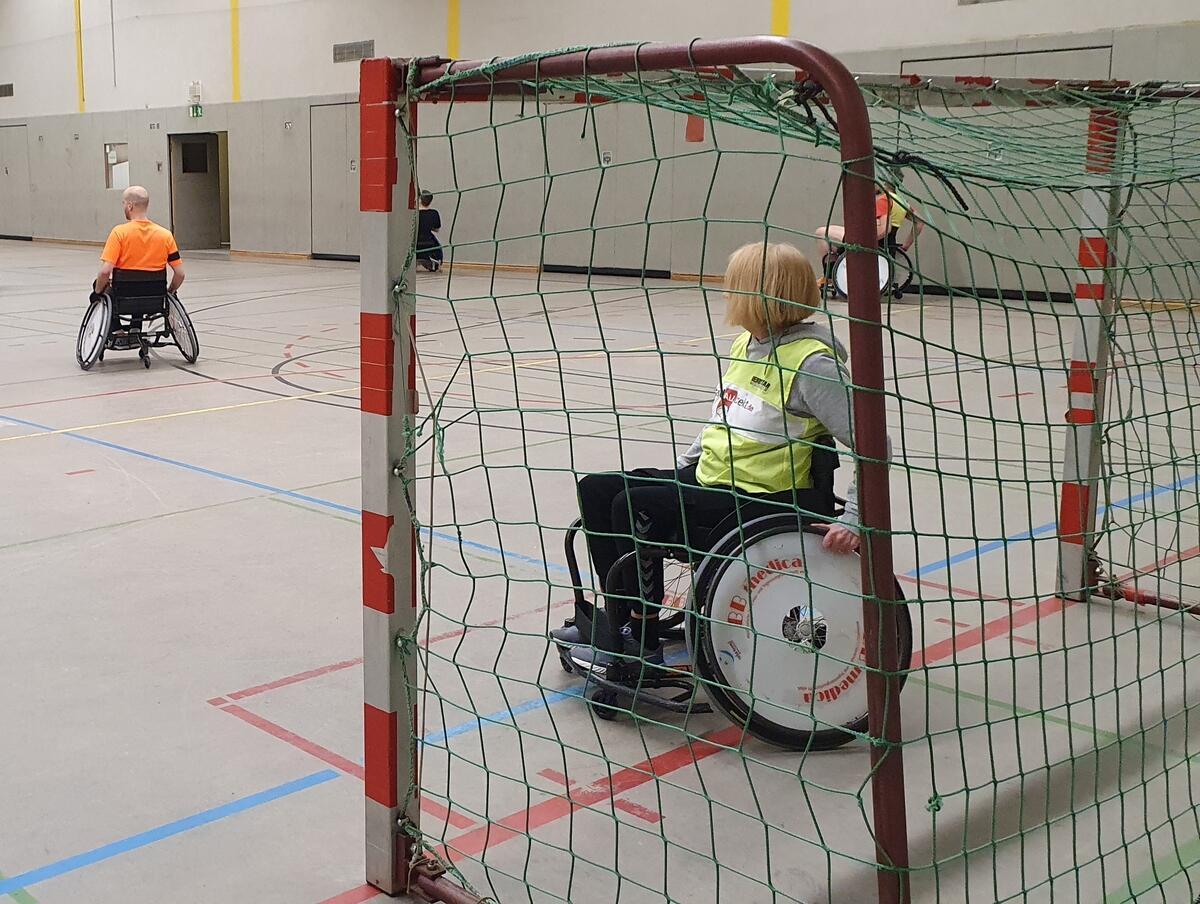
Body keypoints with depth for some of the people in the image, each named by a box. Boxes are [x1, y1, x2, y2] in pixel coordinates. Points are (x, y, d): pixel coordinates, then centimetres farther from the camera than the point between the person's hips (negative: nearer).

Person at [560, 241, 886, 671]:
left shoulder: (812, 363, -18)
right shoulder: (746, 344, 10)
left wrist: (853, 521, -29)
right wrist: (684, 464, 16)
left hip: (763, 500, -10)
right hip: (707, 480, 10)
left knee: (636, 507, -24)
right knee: (596, 489, 3)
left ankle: (641, 643, -9)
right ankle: (620, 616, 11)